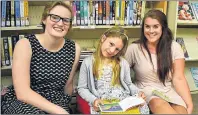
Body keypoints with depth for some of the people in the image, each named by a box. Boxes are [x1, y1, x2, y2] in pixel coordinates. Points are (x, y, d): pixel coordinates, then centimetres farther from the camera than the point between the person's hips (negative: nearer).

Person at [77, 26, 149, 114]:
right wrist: (93, 100, -11)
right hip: (101, 103, -2)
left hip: (123, 99, 3)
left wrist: (137, 93, 0)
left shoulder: (123, 63, 11)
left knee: (143, 108, -27)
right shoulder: (88, 62, 4)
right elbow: (81, 88, 6)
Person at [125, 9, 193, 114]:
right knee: (159, 104, -34)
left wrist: (189, 104, -15)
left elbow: (178, 78, -3)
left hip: (170, 91, 2)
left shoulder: (174, 47, 0)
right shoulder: (134, 48, -3)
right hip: (146, 91, -1)